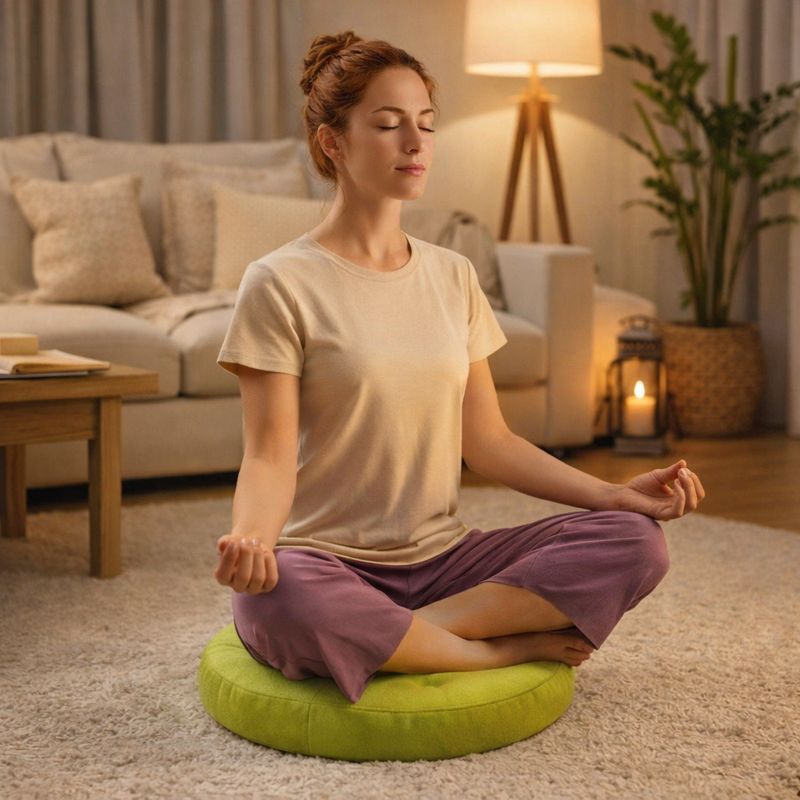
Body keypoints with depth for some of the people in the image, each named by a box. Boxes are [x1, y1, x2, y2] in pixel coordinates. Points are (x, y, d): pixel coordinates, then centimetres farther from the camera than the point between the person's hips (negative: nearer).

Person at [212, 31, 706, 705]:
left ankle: (395, 635, -18)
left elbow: (487, 439, 11)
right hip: (329, 563, -4)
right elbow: (271, 456, -12)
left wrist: (618, 493, 1)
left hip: (441, 559, 5)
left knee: (636, 541, -14)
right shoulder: (280, 284, -6)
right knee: (276, 603, -40)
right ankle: (511, 645, -17)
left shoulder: (452, 276, 10)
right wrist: (249, 539, -33)